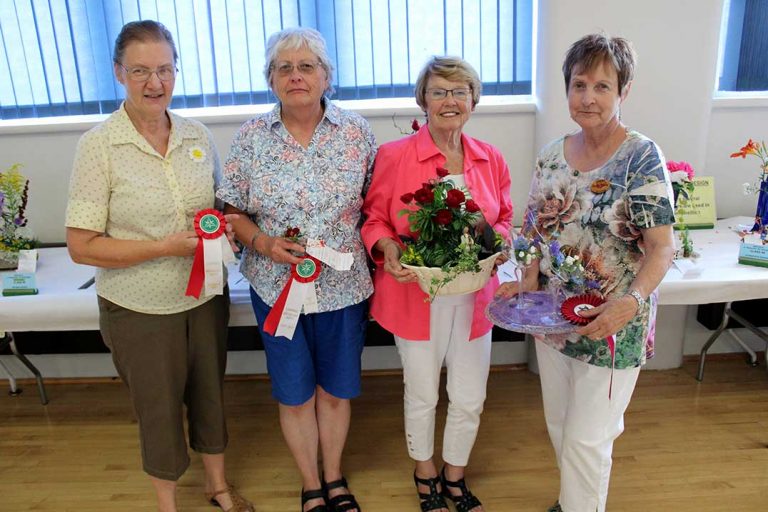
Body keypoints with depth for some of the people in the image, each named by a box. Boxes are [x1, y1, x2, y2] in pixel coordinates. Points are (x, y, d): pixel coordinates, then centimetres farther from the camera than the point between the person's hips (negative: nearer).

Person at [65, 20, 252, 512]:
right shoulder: (99, 145, -13)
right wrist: (163, 247, -22)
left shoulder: (198, 135, -1)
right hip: (141, 310, -3)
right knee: (159, 408, 15)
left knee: (210, 394, 19)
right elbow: (82, 246, -13)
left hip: (206, 297, 4)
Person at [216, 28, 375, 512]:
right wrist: (262, 243, -17)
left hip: (344, 286, 0)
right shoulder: (252, 137, -4)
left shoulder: (356, 132, -5)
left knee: (336, 389, 17)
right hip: (276, 286, 0)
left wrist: (377, 254, -7)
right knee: (295, 393, 14)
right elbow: (232, 209, 1)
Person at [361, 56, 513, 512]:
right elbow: (374, 217, -2)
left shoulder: (491, 159, 2)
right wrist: (388, 248, -21)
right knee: (422, 395, 15)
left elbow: (504, 219, 12)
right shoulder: (394, 155, -10)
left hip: (474, 295, 4)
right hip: (417, 296, -3)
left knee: (470, 398, 14)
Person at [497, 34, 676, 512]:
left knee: (585, 440, 3)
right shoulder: (553, 155, 2)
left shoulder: (642, 157, -13)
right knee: (560, 428, 21)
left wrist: (632, 300, -34)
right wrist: (526, 282, -8)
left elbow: (663, 248, -17)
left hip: (611, 325, -5)